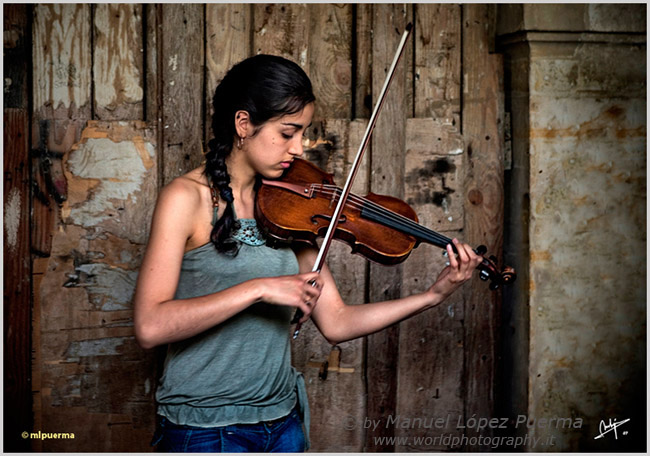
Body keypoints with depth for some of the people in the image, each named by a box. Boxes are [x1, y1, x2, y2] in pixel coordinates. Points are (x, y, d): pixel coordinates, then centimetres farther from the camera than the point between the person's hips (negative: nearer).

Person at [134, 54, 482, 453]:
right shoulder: (186, 199, -12)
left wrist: (434, 295, -5)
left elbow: (335, 324, 2)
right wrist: (258, 289, -26)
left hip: (283, 423, 5)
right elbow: (150, 326, -22)